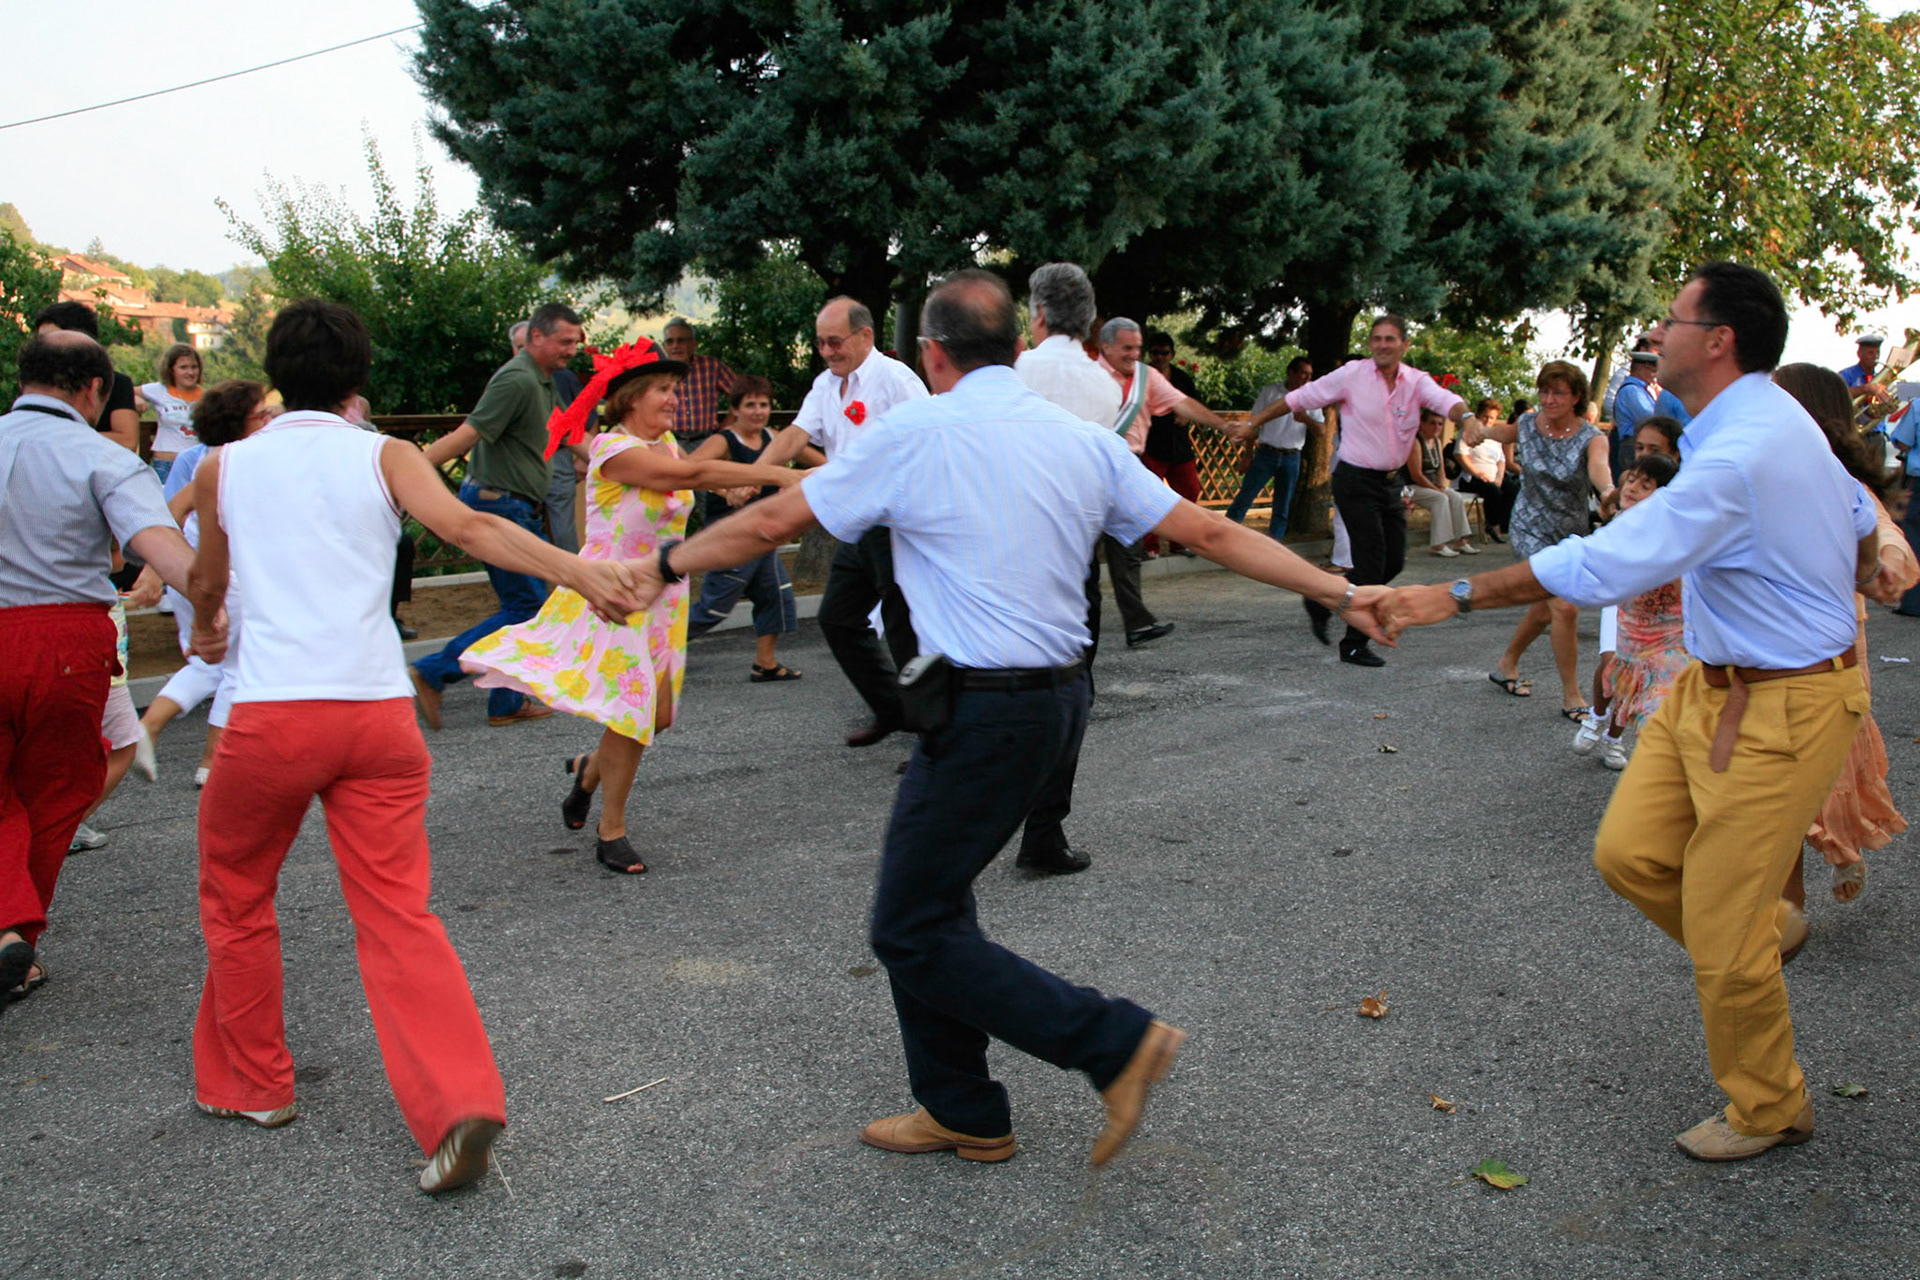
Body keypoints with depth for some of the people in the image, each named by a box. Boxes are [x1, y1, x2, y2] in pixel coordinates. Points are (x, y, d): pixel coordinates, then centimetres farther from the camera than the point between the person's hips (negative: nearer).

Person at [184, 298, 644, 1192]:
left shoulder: (223, 467, 12)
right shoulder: (384, 457, 6)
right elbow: (470, 527, -12)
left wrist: (204, 634, 49)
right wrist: (579, 571, -20)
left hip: (270, 714, 0)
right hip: (378, 710, 0)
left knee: (235, 899, 22)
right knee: (397, 915, 2)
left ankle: (250, 1084, 34)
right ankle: (459, 1107, -10)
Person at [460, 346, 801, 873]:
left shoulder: (666, 445, 10)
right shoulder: (613, 448, -19)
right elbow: (692, 473, -29)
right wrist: (776, 475, -33)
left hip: (662, 594, 8)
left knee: (658, 713, 7)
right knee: (633, 708, -10)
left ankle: (591, 768, 37)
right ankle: (611, 831, 8)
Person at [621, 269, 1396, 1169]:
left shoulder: (914, 435, -9)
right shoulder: (1085, 440, 8)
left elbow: (769, 525, -1)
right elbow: (1211, 533, 7)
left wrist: (662, 566, 14)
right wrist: (1337, 591, 15)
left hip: (984, 713, -8)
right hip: (1057, 697, 8)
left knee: (912, 930, 1)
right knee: (928, 897, 18)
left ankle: (1115, 1042, 3)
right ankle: (962, 1113, 29)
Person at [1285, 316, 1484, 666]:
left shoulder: (1416, 381, 1)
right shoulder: (1352, 375, -9)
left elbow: (1445, 400, -19)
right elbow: (1299, 399, -4)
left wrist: (1465, 417, -41)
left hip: (1389, 481, 6)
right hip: (1355, 480, -6)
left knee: (1394, 560, 8)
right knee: (1372, 561, -7)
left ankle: (1323, 601, 26)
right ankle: (1354, 646, 6)